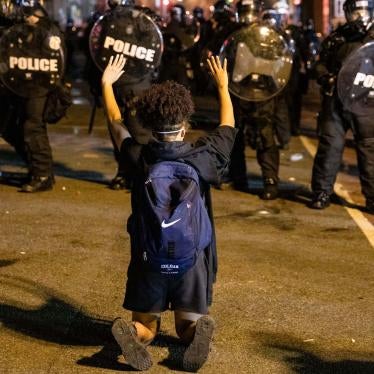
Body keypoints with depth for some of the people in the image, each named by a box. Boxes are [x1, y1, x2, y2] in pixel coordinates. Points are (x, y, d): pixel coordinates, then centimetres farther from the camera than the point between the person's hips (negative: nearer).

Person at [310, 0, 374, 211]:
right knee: (329, 145, 4)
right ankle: (322, 193, 13)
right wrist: (325, 77, -4)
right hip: (335, 100, 2)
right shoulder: (336, 38, 13)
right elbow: (321, 64, 17)